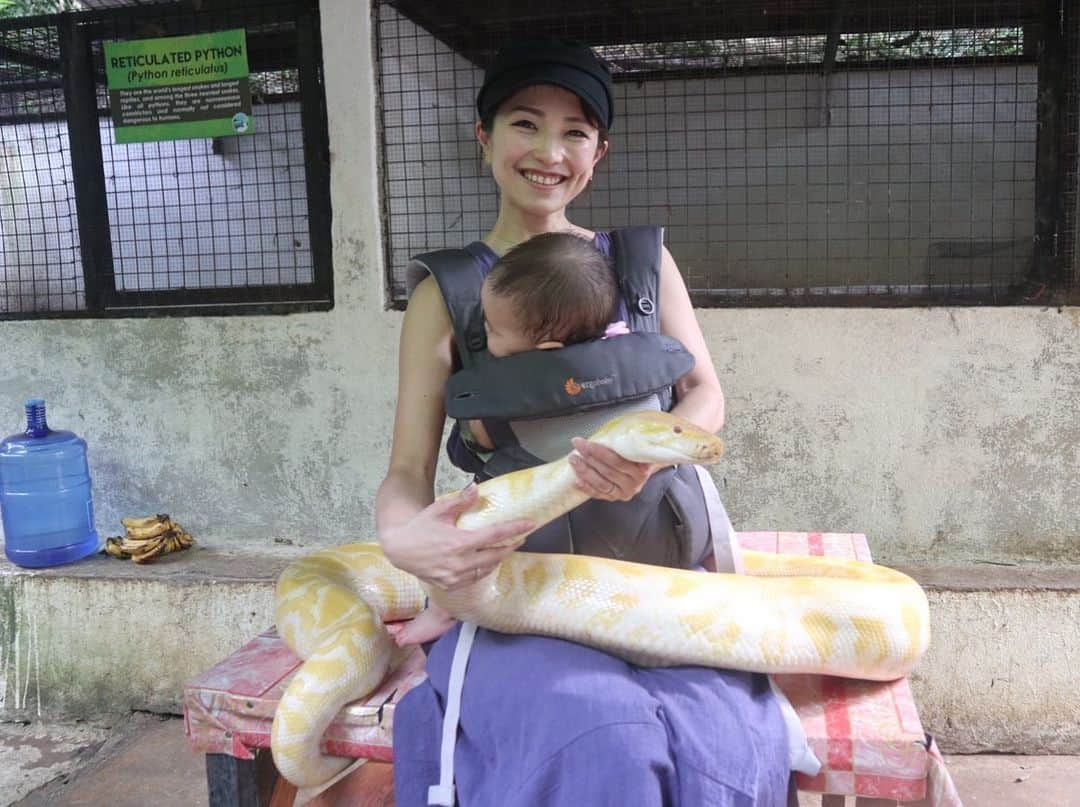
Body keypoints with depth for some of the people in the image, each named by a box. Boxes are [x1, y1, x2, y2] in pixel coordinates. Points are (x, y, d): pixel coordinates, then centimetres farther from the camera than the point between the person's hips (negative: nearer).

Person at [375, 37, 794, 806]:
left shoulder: (642, 261, 8)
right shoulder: (445, 294, 1)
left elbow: (706, 394, 5)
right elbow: (408, 469, -3)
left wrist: (653, 451, -18)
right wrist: (403, 537, -27)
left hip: (659, 573, 3)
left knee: (729, 741, -15)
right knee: (597, 744, -25)